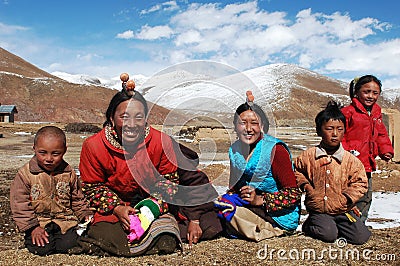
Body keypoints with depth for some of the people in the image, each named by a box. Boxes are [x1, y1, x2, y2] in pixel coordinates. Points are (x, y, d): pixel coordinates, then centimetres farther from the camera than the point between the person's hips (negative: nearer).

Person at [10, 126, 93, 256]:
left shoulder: (69, 173, 3)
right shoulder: (25, 174, -5)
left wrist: (85, 214, 1)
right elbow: (19, 203, -6)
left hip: (65, 220, 1)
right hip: (38, 223, -1)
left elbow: (77, 199, 15)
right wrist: (32, 227, -12)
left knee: (69, 244, -21)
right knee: (41, 248, -22)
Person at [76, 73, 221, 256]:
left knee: (166, 243, -19)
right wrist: (117, 208, -20)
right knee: (106, 239, -22)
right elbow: (92, 186, -5)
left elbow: (169, 181, -6)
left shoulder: (161, 143, -18)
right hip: (112, 207, 1)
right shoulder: (93, 146, -18)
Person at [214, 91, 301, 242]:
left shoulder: (275, 149, -16)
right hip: (254, 208, 7)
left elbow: (293, 195, -15)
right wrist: (227, 198, -10)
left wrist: (260, 200, -26)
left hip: (281, 217, -7)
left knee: (226, 209, -25)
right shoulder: (235, 150, 4)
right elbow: (235, 186, 12)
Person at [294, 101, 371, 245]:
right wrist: (307, 187, -4)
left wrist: (347, 198, -11)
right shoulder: (308, 156, -3)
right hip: (318, 209, -2)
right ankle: (308, 226, 9)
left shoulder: (351, 160, -2)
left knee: (361, 237, -10)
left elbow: (360, 183, 3)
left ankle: (338, 226, 18)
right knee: (328, 234, -23)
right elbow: (297, 171, 11)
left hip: (343, 210, 2)